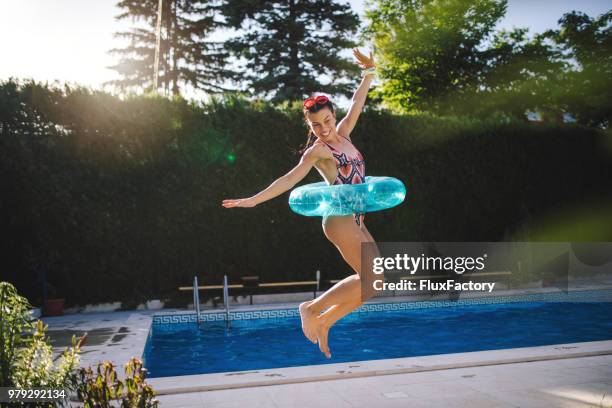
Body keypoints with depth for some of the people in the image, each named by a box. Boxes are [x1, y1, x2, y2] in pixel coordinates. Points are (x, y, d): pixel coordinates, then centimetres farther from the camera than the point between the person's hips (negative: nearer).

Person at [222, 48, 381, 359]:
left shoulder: (343, 135, 15)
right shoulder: (317, 150, -6)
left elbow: (356, 105, 16)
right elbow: (290, 179, -13)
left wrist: (368, 73, 8)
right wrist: (254, 199, -20)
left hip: (356, 221, 8)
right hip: (340, 218, -8)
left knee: (372, 281, 8)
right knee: (371, 279, -13)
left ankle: (324, 321, 13)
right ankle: (312, 309, -3)